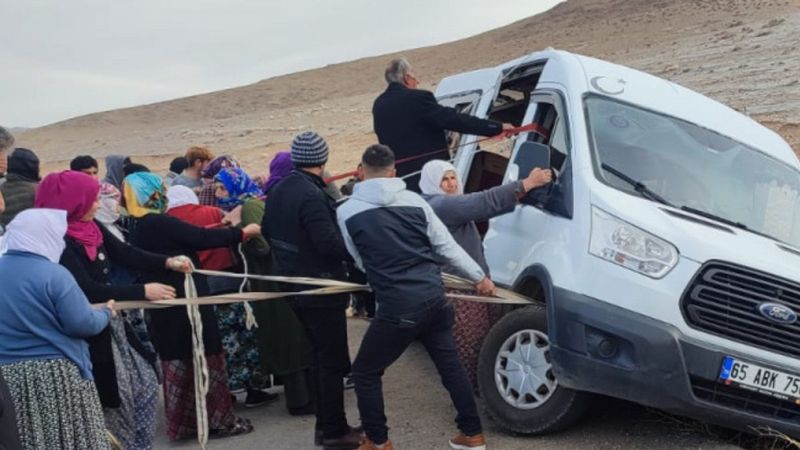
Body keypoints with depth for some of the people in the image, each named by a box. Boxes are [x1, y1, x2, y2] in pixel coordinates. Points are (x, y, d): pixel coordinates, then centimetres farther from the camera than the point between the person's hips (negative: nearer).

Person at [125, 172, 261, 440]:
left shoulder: (139, 231, 10)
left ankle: (184, 422, 23)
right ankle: (216, 420, 10)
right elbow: (202, 238, -17)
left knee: (180, 364, 15)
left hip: (166, 308, 9)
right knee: (205, 361, 2)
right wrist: (242, 233, -8)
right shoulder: (161, 223, -17)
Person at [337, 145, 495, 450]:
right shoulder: (414, 200, 6)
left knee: (365, 372, 16)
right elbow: (446, 245, 9)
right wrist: (479, 277, 20)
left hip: (398, 307, -4)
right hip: (435, 298, 5)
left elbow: (361, 262, 9)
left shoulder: (347, 212, -3)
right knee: (450, 364, 21)